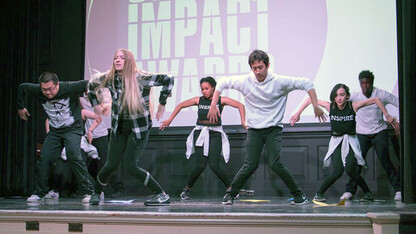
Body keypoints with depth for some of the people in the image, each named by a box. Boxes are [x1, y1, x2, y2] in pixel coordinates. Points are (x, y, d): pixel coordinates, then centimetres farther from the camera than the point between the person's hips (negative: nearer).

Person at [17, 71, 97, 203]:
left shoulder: (69, 88, -23)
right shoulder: (38, 91, -9)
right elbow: (22, 87, 11)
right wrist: (20, 107, 20)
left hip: (73, 129, -5)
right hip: (54, 131, 5)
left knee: (73, 156, -24)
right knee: (44, 159, -4)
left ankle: (88, 191, -16)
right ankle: (39, 193, 14)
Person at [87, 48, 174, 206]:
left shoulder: (141, 79, -14)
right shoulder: (110, 78, -2)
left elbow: (168, 79, -11)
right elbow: (91, 85, 17)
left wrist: (162, 103, -8)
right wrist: (95, 105, 14)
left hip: (139, 128, -4)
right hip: (119, 128, 4)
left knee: (130, 166, -14)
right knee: (111, 165, 4)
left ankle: (162, 195, -5)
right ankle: (96, 193, 31)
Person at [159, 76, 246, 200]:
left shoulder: (221, 100, -2)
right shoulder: (198, 100, 5)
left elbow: (240, 105, -5)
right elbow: (181, 105, 15)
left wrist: (243, 121, -16)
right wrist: (169, 120, 12)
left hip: (215, 134, -1)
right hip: (200, 133, 1)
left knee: (214, 165, -13)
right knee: (201, 166, -7)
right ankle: (187, 189, 15)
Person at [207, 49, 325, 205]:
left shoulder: (279, 82, -9)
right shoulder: (245, 82, -5)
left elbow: (306, 84, -3)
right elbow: (222, 82, 9)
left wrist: (316, 106, -7)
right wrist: (213, 105, 4)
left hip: (273, 129, -1)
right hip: (254, 129, 1)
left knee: (275, 164, -17)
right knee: (250, 165, -11)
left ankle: (299, 195, 1)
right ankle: (230, 194, 11)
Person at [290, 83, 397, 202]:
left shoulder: (353, 106, -13)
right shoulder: (330, 106, -10)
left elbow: (376, 100, -4)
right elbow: (310, 100, 0)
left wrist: (387, 116, -3)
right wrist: (298, 114, 1)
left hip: (351, 142, -1)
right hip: (336, 142, 1)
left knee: (350, 170, -17)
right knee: (338, 171, -17)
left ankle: (368, 193, 7)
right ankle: (319, 194, 3)